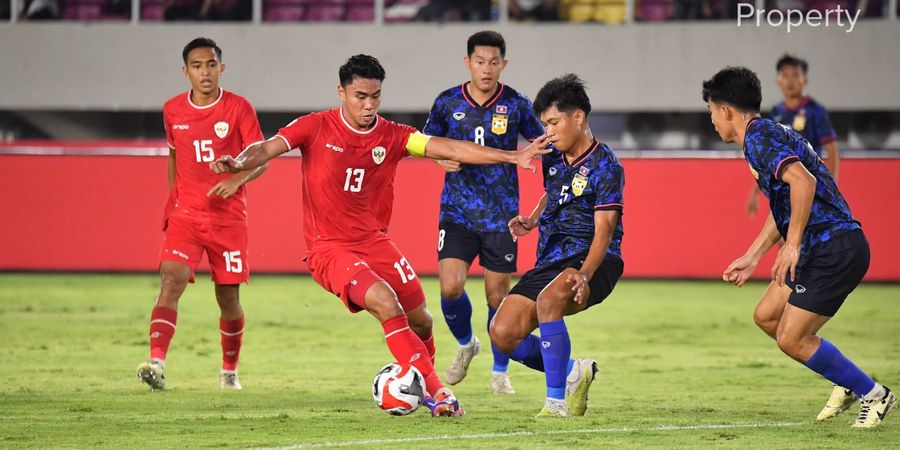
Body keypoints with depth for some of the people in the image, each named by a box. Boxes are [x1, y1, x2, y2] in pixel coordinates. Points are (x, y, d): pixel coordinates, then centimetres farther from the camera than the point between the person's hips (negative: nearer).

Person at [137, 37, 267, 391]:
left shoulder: (239, 109, -5)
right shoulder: (173, 110, 4)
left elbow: (261, 159, -8)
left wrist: (237, 179, -27)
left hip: (228, 217, -1)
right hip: (185, 214, 1)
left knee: (228, 296, 6)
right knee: (171, 281, -20)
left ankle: (230, 371, 28)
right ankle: (157, 363, -31)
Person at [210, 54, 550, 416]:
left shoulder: (391, 136, -1)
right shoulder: (316, 128, -8)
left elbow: (450, 149, -7)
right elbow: (268, 149, -17)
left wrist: (512, 157, -16)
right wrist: (239, 163, -40)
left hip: (374, 240, 5)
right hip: (329, 248, -5)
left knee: (420, 320, 7)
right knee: (387, 305, -25)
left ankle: (420, 385, 37)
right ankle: (436, 391, -20)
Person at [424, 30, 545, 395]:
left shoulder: (516, 105, -4)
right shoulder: (448, 102, -1)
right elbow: (427, 142, 13)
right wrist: (441, 157, -7)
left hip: (501, 214, 0)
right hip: (457, 211, 1)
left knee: (497, 294, 3)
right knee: (451, 287, -13)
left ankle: (500, 371, 22)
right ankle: (465, 345, 19)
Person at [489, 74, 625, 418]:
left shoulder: (604, 165, -12)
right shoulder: (553, 159, 9)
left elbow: (604, 228, -21)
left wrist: (584, 274, -37)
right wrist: (531, 221, 9)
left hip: (592, 261, -7)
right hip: (551, 260, 7)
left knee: (548, 299, -38)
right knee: (503, 334, -8)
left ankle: (556, 401, -30)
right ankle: (573, 372, 16)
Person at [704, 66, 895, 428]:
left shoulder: (759, 137, -13)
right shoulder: (766, 134, 19)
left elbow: (802, 181, -29)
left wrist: (792, 245, -28)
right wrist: (751, 258, 32)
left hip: (835, 248, -10)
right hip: (820, 249, 10)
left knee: (791, 339, -7)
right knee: (766, 316, 15)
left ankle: (873, 394, 4)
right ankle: (847, 381, 21)